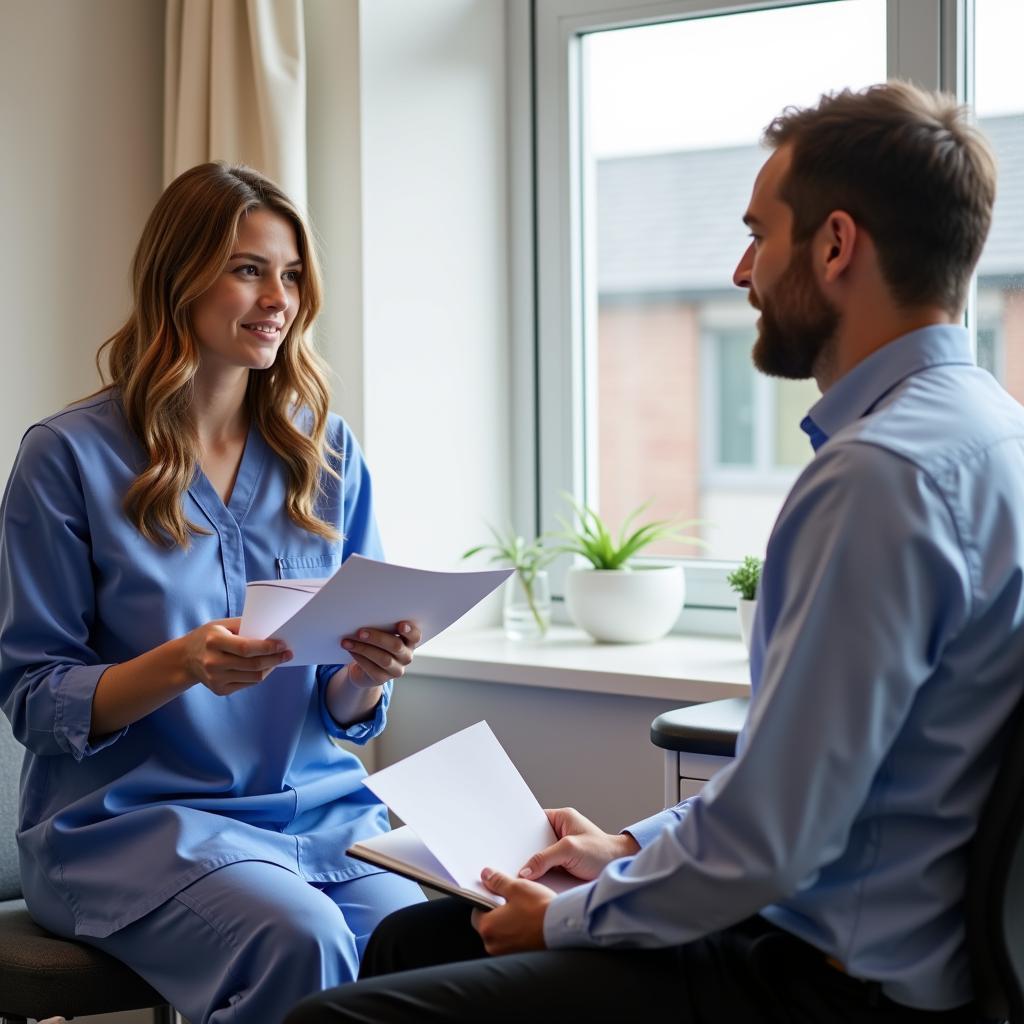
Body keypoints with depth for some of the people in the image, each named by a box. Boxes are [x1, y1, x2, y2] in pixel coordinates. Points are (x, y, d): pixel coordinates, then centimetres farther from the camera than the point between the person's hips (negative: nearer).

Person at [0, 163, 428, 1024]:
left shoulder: (328, 453, 10)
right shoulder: (71, 457, -3)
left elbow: (346, 716, 13)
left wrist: (369, 673, -11)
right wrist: (183, 664, -21)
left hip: (317, 806, 4)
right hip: (132, 816, -3)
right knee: (299, 937, -33)